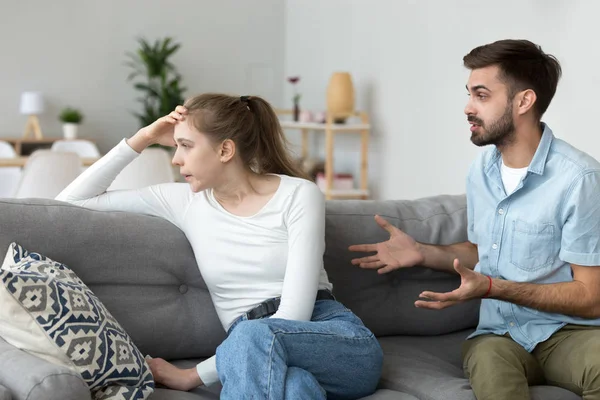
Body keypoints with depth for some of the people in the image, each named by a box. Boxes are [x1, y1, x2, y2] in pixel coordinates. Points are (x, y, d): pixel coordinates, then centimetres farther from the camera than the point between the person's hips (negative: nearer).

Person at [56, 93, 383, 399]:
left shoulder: (299, 195, -3)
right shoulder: (183, 200, 11)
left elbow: (295, 312, -13)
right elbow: (71, 201, 15)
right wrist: (142, 139, 7)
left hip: (341, 342, -1)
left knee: (252, 336, -40)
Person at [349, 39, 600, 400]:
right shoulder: (481, 170, 9)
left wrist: (492, 288, -21)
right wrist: (422, 253, 7)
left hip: (568, 330, -4)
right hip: (500, 332, 4)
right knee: (488, 356, -33)